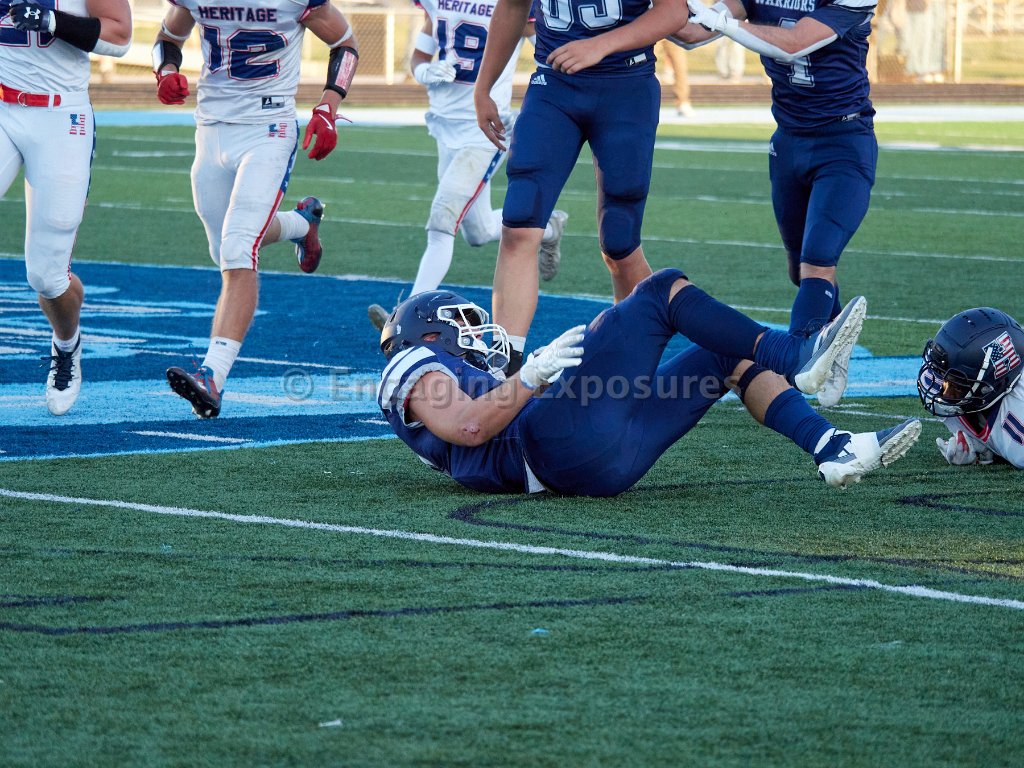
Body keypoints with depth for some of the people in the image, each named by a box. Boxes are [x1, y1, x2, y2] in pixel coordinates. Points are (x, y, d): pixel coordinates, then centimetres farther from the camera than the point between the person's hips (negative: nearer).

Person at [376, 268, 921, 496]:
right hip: (563, 440, -10)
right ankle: (798, 359, -12)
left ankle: (833, 450, 0)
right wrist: (535, 375, -15)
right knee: (664, 290, -6)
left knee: (732, 356, 14)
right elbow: (470, 427, -12)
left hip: (600, 464, 10)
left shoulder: (450, 371, 37)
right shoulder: (414, 368, 9)